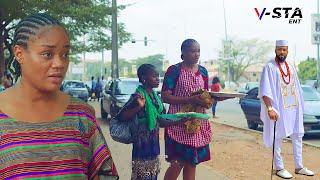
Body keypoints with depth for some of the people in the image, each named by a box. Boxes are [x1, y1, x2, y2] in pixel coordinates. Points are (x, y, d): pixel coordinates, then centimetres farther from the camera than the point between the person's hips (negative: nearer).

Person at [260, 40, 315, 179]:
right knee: (278, 138, 1)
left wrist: (300, 107, 14)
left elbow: (297, 88, 18)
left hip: (294, 109, 7)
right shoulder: (270, 67, -9)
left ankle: (299, 167, 19)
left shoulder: (291, 67, 11)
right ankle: (279, 168, 12)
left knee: (297, 136, 9)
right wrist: (270, 109, -23)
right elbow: (265, 91, -15)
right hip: (278, 109, -7)